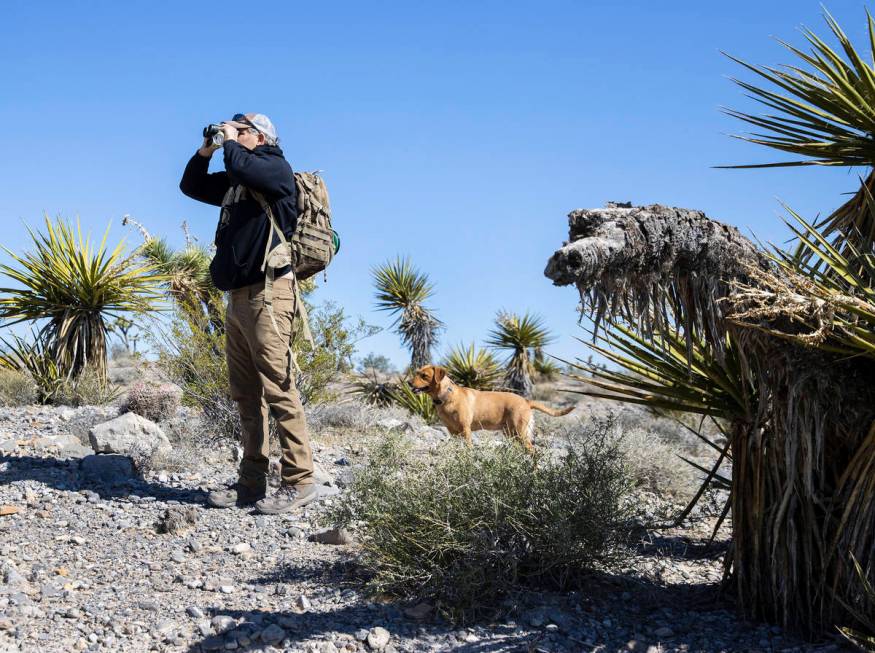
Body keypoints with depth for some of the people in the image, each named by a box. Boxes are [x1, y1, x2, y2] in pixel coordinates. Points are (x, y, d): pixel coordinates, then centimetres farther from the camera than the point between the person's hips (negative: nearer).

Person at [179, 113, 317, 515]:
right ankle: (252, 481, 12)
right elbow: (191, 187, 32)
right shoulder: (234, 181, 23)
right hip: (238, 297, 9)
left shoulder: (276, 168, -2)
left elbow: (241, 166, -22)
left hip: (267, 294, -9)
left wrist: (229, 143, -2)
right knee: (245, 394, 8)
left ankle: (298, 482, -11)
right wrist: (206, 150, 17)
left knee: (277, 389, -12)